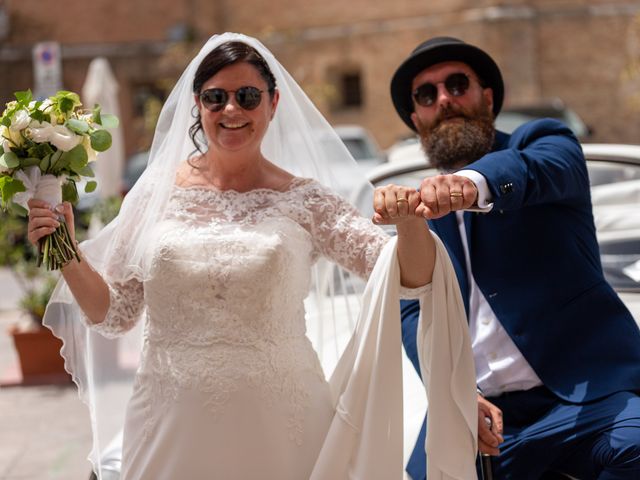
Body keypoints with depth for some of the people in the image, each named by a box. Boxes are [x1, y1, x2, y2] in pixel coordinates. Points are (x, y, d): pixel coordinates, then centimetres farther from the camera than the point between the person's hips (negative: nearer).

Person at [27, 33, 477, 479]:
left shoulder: (305, 201, -1)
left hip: (278, 425, -1)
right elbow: (114, 313, 6)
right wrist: (67, 255, -11)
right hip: (173, 423, 1)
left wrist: (410, 223, -27)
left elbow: (411, 276, -7)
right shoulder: (157, 190, 1)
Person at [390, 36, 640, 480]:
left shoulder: (543, 141, 6)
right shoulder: (423, 210, 18)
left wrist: (476, 183, -43)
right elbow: (414, 312, 8)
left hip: (585, 392, -4)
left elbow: (537, 168, -19)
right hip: (485, 410, 4)